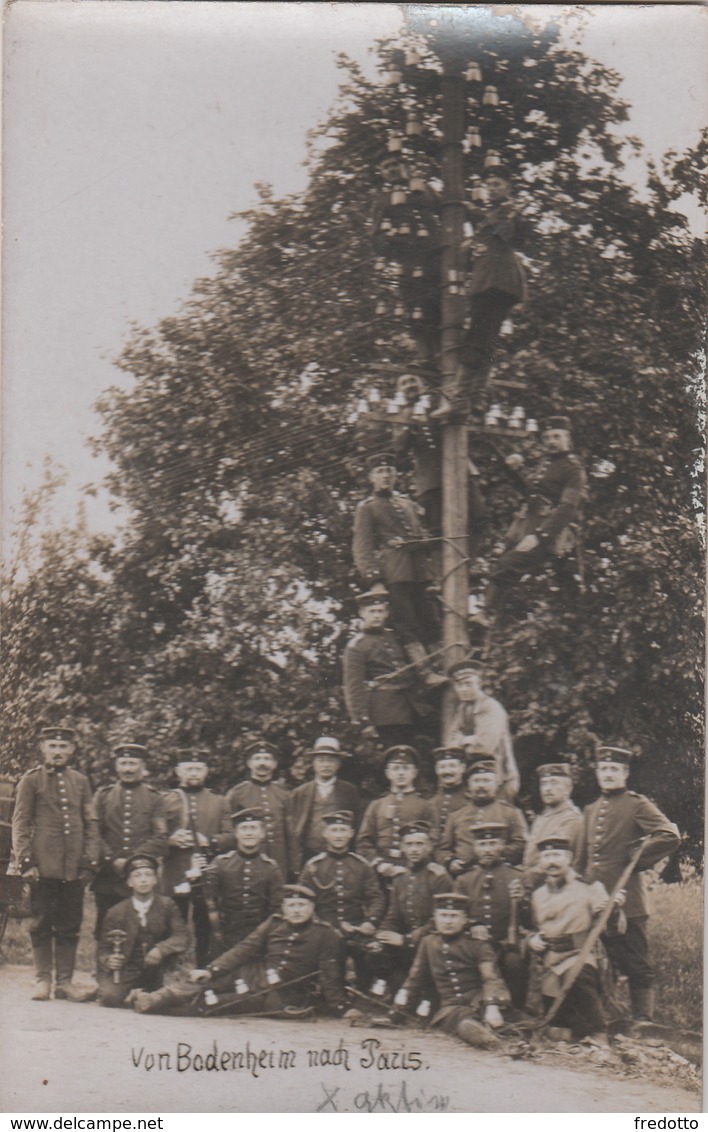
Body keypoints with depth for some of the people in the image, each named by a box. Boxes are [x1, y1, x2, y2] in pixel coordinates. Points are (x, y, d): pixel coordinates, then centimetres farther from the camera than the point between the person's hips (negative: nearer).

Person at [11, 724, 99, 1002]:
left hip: (73, 866, 3)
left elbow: (90, 824, 12)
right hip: (44, 864, -3)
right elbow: (20, 823, 0)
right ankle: (42, 979, 12)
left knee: (70, 925, 5)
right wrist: (25, 861, -8)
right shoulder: (31, 780, 2)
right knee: (42, 923, 2)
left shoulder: (80, 781, 11)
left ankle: (65, 981, 13)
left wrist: (90, 861, 4)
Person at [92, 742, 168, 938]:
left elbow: (161, 838, 0)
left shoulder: (154, 797, 7)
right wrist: (113, 860, -9)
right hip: (109, 877, 1)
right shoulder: (103, 795, 10)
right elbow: (96, 834, 5)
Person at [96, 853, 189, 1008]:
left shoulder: (167, 905, 1)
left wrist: (161, 949, -28)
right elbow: (104, 948, 3)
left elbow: (182, 936, -9)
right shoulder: (116, 912, 0)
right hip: (127, 971, -2)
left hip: (157, 971, 2)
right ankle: (131, 995, 7)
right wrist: (108, 961, -21)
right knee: (110, 997, -27)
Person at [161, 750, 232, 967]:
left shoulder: (219, 802, 14)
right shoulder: (167, 801, 9)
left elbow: (228, 836, 8)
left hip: (208, 876, 1)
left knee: (205, 928, 2)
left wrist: (208, 841, -10)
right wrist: (172, 840, -14)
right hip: (175, 877, -1)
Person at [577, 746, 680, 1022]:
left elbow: (670, 836, -16)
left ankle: (642, 1022, 3)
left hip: (626, 900, -6)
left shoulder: (637, 805, -3)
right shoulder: (590, 811, 17)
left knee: (637, 965, -1)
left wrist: (637, 860, -12)